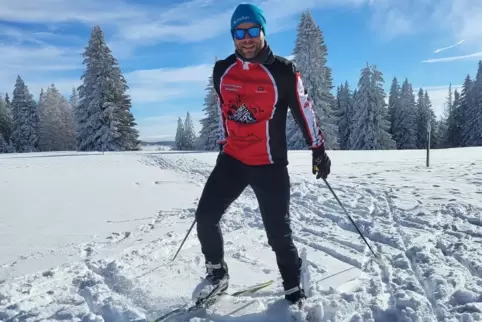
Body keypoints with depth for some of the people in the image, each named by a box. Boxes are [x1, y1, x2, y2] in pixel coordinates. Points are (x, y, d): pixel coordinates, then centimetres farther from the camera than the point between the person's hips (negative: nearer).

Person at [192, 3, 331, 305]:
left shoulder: (283, 71, -10)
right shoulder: (222, 70, 2)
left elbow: (304, 111, -1)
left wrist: (319, 151, 1)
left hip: (270, 165, -4)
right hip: (232, 159, 4)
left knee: (279, 233, 2)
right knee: (205, 216, 2)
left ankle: (294, 288, 28)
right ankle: (217, 272, 27)